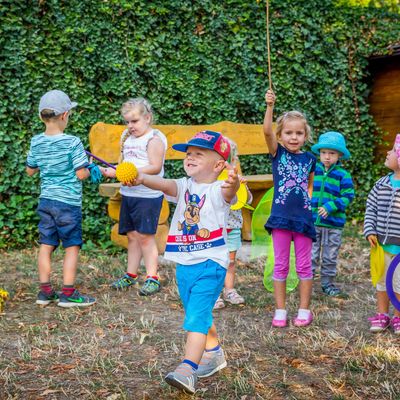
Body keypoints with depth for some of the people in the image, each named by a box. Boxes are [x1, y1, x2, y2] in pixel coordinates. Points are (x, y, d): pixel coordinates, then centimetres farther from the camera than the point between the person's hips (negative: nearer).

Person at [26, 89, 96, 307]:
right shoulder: (72, 142, -15)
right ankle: (68, 294, 5)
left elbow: (30, 170, 14)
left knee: (46, 245, 11)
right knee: (72, 247, 3)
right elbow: (81, 174, -14)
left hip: (45, 201, 6)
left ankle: (45, 291, 17)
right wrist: (90, 170, 6)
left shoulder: (36, 142, 2)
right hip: (68, 202, -6)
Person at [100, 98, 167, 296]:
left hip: (148, 195, -7)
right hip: (128, 194, 8)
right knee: (132, 235, 12)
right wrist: (111, 171, 3)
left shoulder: (154, 138, -9)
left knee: (145, 235, -6)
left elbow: (155, 167, -18)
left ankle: (152, 278, 1)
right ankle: (131, 275, 21)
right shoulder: (127, 137, 16)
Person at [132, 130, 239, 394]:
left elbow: (228, 191, -34)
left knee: (197, 315, -17)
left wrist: (233, 184, -60)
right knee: (199, 314, 21)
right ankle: (214, 353, 42)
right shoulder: (184, 186, 4)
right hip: (184, 265, 7)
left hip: (210, 264, -7)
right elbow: (164, 184, -17)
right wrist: (142, 179, -39)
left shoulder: (218, 190, -10)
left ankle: (187, 369, -20)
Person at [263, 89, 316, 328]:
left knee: (304, 265, 8)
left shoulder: (309, 159, 6)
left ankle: (304, 310, 18)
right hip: (281, 216, -2)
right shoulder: (277, 152, -1)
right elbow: (267, 131, -19)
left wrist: (307, 201, 7)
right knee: (281, 265, 6)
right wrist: (270, 106, -29)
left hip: (303, 217, 2)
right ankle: (280, 310, 15)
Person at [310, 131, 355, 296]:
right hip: (312, 221, 1)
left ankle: (327, 283, 26)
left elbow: (348, 196, -10)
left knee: (330, 256, 12)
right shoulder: (312, 170, 1)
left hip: (333, 223, -1)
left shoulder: (343, 175, -6)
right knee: (311, 255, 6)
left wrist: (330, 207, -20)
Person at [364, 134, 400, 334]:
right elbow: (371, 208, 6)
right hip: (381, 243, 4)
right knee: (382, 280, 14)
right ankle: (381, 315, 27)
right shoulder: (382, 184, 1)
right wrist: (370, 232, -5)